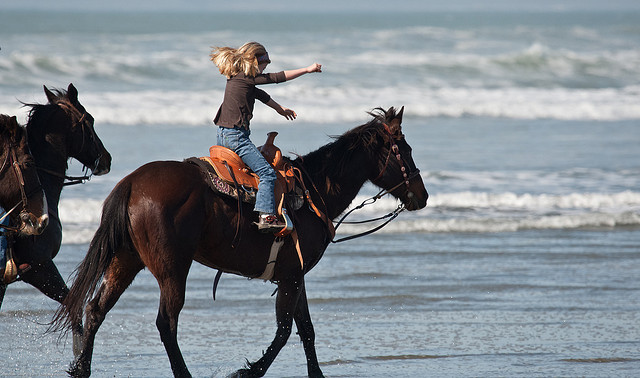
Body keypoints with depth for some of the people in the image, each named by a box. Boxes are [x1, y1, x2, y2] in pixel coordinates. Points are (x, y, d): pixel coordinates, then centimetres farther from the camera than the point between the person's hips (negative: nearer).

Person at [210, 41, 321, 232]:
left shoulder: (235, 78, 14)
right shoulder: (247, 78, -13)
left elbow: (259, 94, 29)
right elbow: (279, 78, -10)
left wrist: (280, 109, 39)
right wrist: (308, 69, -2)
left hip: (223, 135, 10)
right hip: (236, 135, -10)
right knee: (267, 173, -12)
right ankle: (266, 216, -22)